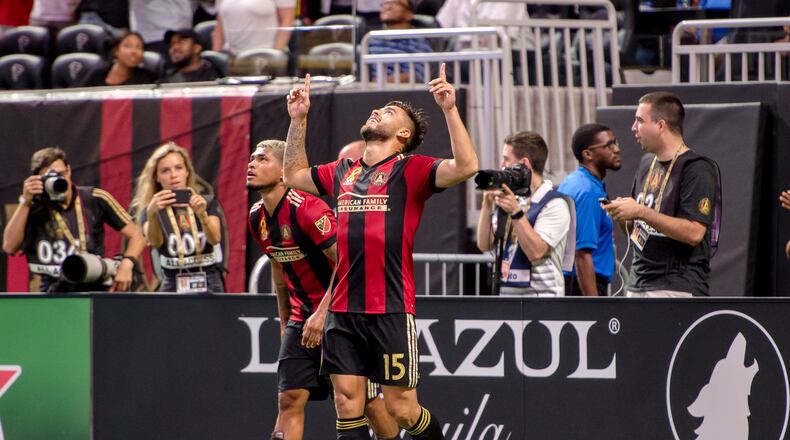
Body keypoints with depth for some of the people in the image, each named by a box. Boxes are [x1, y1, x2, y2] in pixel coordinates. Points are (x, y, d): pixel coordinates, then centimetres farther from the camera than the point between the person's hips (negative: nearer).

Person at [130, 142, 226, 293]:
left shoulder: (208, 204, 7)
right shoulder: (150, 211, 5)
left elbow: (215, 239, -12)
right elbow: (155, 241, -16)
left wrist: (202, 214, -30)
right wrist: (152, 214, -35)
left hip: (209, 287, 0)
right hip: (172, 288, 0)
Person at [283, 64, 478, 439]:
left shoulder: (410, 170, 0)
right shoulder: (342, 172, 16)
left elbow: (465, 167, -16)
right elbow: (294, 174, 33)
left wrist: (450, 110, -21)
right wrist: (298, 119, 26)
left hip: (392, 310, -5)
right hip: (343, 310, 5)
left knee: (401, 408, -3)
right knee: (347, 403, 1)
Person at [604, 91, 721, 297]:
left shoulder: (696, 168, -10)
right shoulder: (647, 164, 17)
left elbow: (694, 233, -20)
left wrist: (642, 212, -21)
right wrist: (621, 214, 1)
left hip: (677, 286, -8)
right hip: (637, 286, 9)